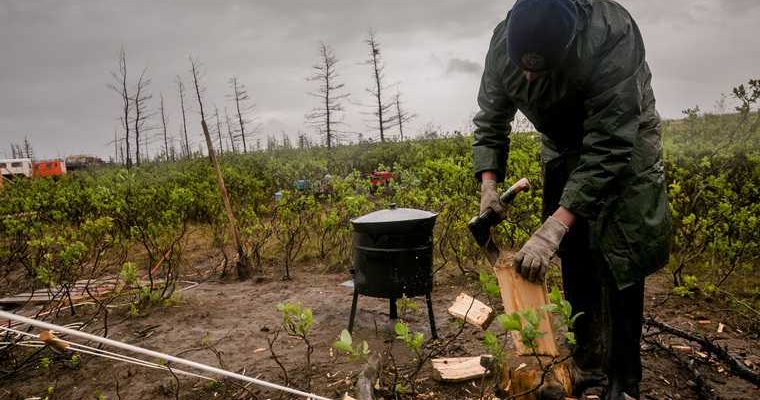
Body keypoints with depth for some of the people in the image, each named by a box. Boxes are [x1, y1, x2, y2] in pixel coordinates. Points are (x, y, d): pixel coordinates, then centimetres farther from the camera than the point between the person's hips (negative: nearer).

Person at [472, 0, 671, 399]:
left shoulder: (611, 37, -36)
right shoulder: (503, 42, -21)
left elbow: (608, 149, -37)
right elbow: (490, 122, -9)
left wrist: (554, 227, -43)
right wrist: (488, 183, -25)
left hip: (623, 142, -4)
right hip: (563, 149, 5)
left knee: (618, 263, -11)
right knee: (575, 260, 5)